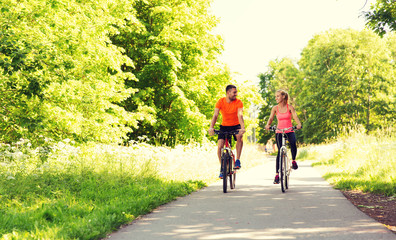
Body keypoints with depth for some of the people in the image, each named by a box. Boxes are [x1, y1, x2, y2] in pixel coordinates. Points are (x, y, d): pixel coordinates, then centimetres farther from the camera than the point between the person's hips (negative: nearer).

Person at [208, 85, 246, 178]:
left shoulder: (238, 102, -14)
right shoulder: (220, 101, -11)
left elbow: (240, 115, -27)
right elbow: (215, 115, -20)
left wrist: (242, 128, -44)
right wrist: (211, 127, -37)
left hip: (235, 126, -1)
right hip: (224, 126, 1)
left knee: (239, 136, -34)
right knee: (220, 145, -15)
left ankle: (238, 160, -22)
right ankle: (222, 168, 1)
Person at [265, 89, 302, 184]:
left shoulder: (290, 107, -1)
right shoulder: (275, 108, 3)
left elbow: (295, 116, -13)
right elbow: (271, 118, -7)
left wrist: (299, 124, -34)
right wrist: (268, 125, -30)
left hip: (289, 131, -1)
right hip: (279, 131, 1)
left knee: (293, 143, -32)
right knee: (280, 151, -9)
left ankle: (293, 160, -6)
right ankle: (277, 174, -3)